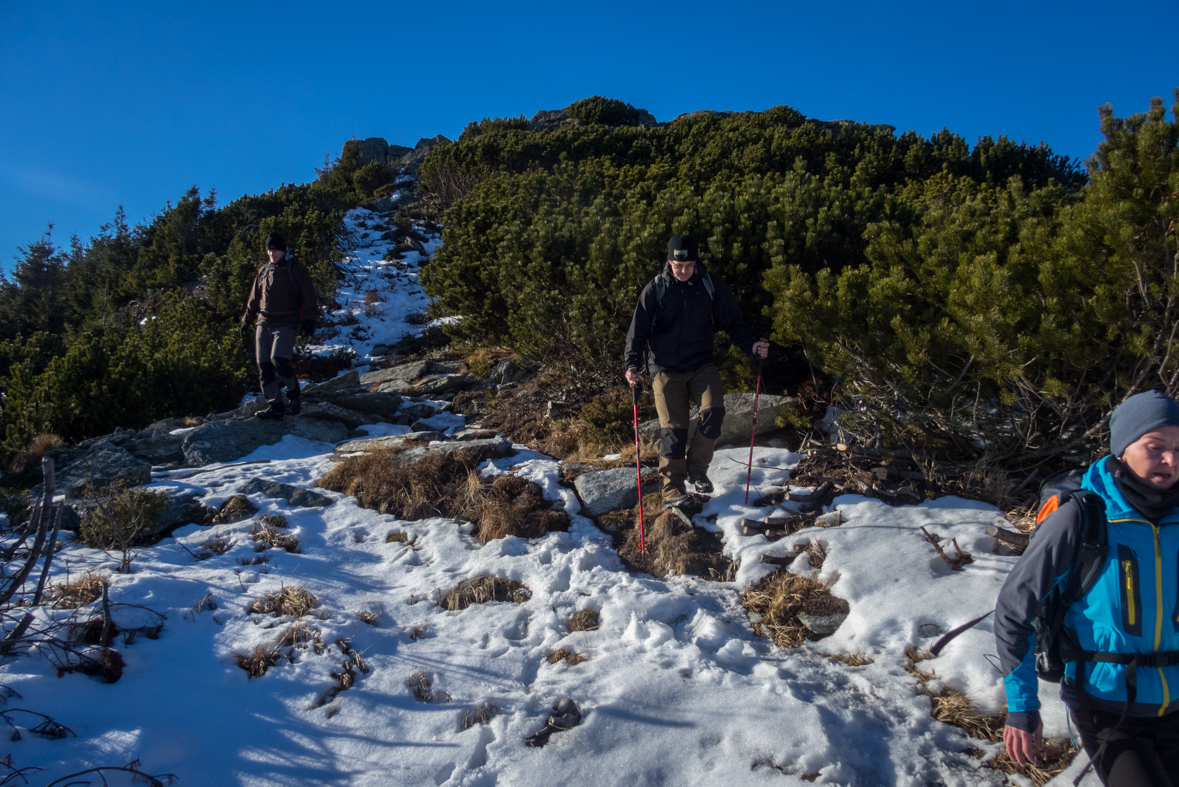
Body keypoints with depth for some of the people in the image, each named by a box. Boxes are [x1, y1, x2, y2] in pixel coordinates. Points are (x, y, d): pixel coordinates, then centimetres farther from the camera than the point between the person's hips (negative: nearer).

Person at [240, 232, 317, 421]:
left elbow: (309, 295, -1)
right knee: (264, 366, -1)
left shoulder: (296, 269, 2)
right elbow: (254, 299, 23)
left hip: (286, 323, -5)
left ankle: (293, 393, 0)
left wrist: (309, 319, -11)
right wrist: (246, 320, 19)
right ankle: (275, 406, 5)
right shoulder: (263, 271, 17)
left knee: (279, 359, -23)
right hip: (264, 324, 6)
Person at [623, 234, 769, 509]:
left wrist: (750, 346, -10)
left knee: (713, 410, -19)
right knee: (672, 427, -6)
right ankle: (673, 488, 3)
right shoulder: (655, 290, -2)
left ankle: (696, 468, 2)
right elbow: (638, 330, 0)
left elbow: (732, 322, 6)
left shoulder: (711, 285, 1)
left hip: (702, 364, 1)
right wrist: (632, 364, -13)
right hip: (666, 369, -1)